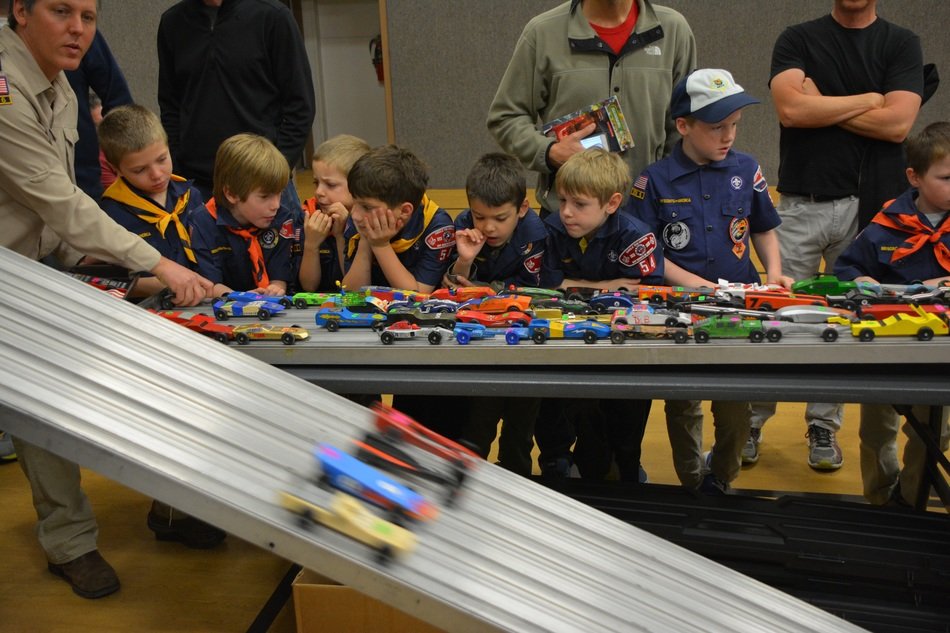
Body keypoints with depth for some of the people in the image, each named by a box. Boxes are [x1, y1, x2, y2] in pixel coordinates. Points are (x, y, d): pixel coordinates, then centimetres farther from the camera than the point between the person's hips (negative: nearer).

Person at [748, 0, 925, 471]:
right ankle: (753, 419, 13)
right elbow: (790, 108, -12)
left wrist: (820, 105, -6)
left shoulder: (901, 45, 7)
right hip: (801, 204, -1)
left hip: (870, 207, 1)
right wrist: (869, 99, -5)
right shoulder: (798, 39, 6)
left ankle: (824, 425, 22)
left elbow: (897, 123, -8)